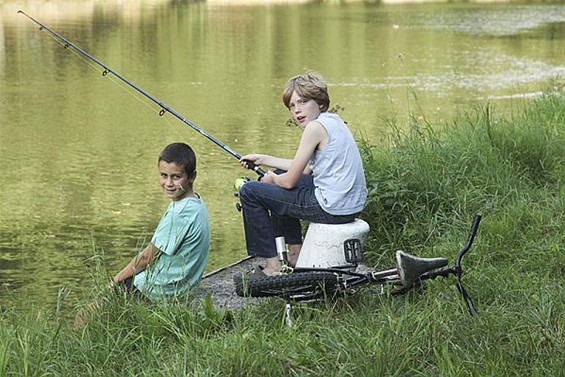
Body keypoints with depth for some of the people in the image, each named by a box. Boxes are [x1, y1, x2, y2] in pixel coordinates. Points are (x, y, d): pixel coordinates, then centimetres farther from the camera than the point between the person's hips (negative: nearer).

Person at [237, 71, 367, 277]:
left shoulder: (316, 127, -15)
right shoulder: (332, 121, 13)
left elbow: (291, 181, -11)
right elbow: (305, 169, 23)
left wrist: (273, 179, 12)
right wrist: (263, 159, 27)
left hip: (333, 209, -10)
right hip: (352, 204, 10)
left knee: (249, 192, -1)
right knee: (279, 177, 31)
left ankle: (272, 267, 3)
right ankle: (294, 254, 32)